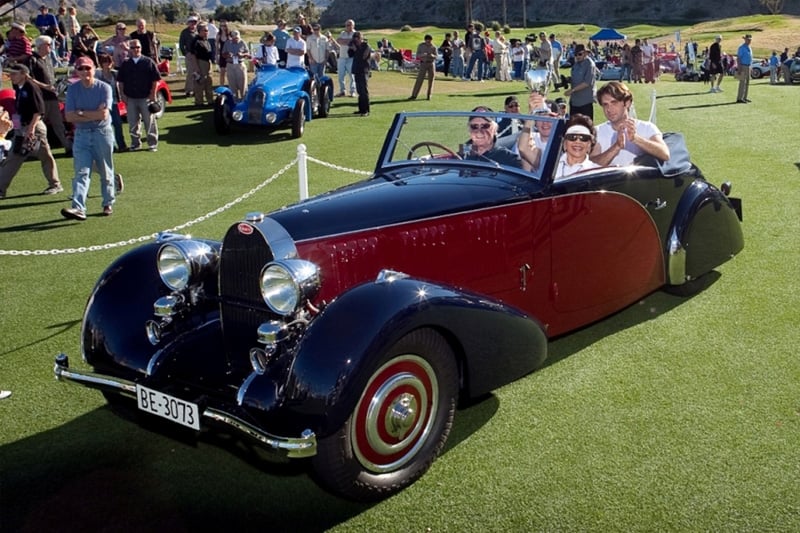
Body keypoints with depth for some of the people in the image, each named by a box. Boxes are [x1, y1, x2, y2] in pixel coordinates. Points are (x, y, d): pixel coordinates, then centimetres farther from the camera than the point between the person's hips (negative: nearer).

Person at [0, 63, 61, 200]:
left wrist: (31, 127, -23)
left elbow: (39, 110, -19)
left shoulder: (31, 87, -14)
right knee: (13, 159, 9)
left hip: (34, 127, -9)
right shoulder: (18, 89, 11)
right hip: (21, 128, 9)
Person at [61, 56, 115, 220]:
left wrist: (82, 113, -9)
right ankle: (78, 208, -18)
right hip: (82, 134, 2)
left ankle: (108, 204, 23)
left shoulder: (104, 88, -5)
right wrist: (94, 116, -12)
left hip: (102, 133, -2)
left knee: (105, 172, 8)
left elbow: (104, 114, -16)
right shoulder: (72, 89, 4)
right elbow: (69, 116, -4)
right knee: (81, 172, -8)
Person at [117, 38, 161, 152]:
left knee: (149, 122, 0)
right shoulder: (125, 64, 10)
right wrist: (122, 94, 4)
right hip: (130, 98, 3)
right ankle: (135, 143, 19)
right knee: (133, 123, 8)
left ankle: (153, 144, 8)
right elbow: (120, 81, 13)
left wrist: (153, 93, -6)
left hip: (146, 97, -3)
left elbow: (155, 79, 0)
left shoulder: (149, 62, 1)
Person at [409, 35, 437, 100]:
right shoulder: (421, 46, -1)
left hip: (431, 64, 2)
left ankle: (429, 95, 14)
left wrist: (432, 55, -21)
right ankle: (414, 95, -8)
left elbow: (436, 57, 2)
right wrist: (422, 55, -23)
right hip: (423, 63, -1)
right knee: (419, 79, -8)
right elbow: (417, 55, -1)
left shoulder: (433, 47, 1)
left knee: (431, 80, 2)